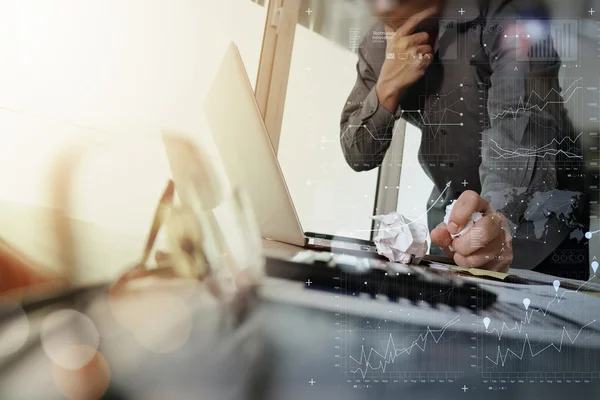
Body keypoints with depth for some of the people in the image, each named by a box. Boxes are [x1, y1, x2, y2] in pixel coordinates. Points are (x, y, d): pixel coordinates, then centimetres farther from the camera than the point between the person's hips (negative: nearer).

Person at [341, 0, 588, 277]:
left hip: (544, 211, -4)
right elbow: (358, 156, -5)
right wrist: (387, 87, -22)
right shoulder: (375, 46, -4)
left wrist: (499, 219, -52)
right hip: (450, 211, 5)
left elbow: (524, 129, -34)